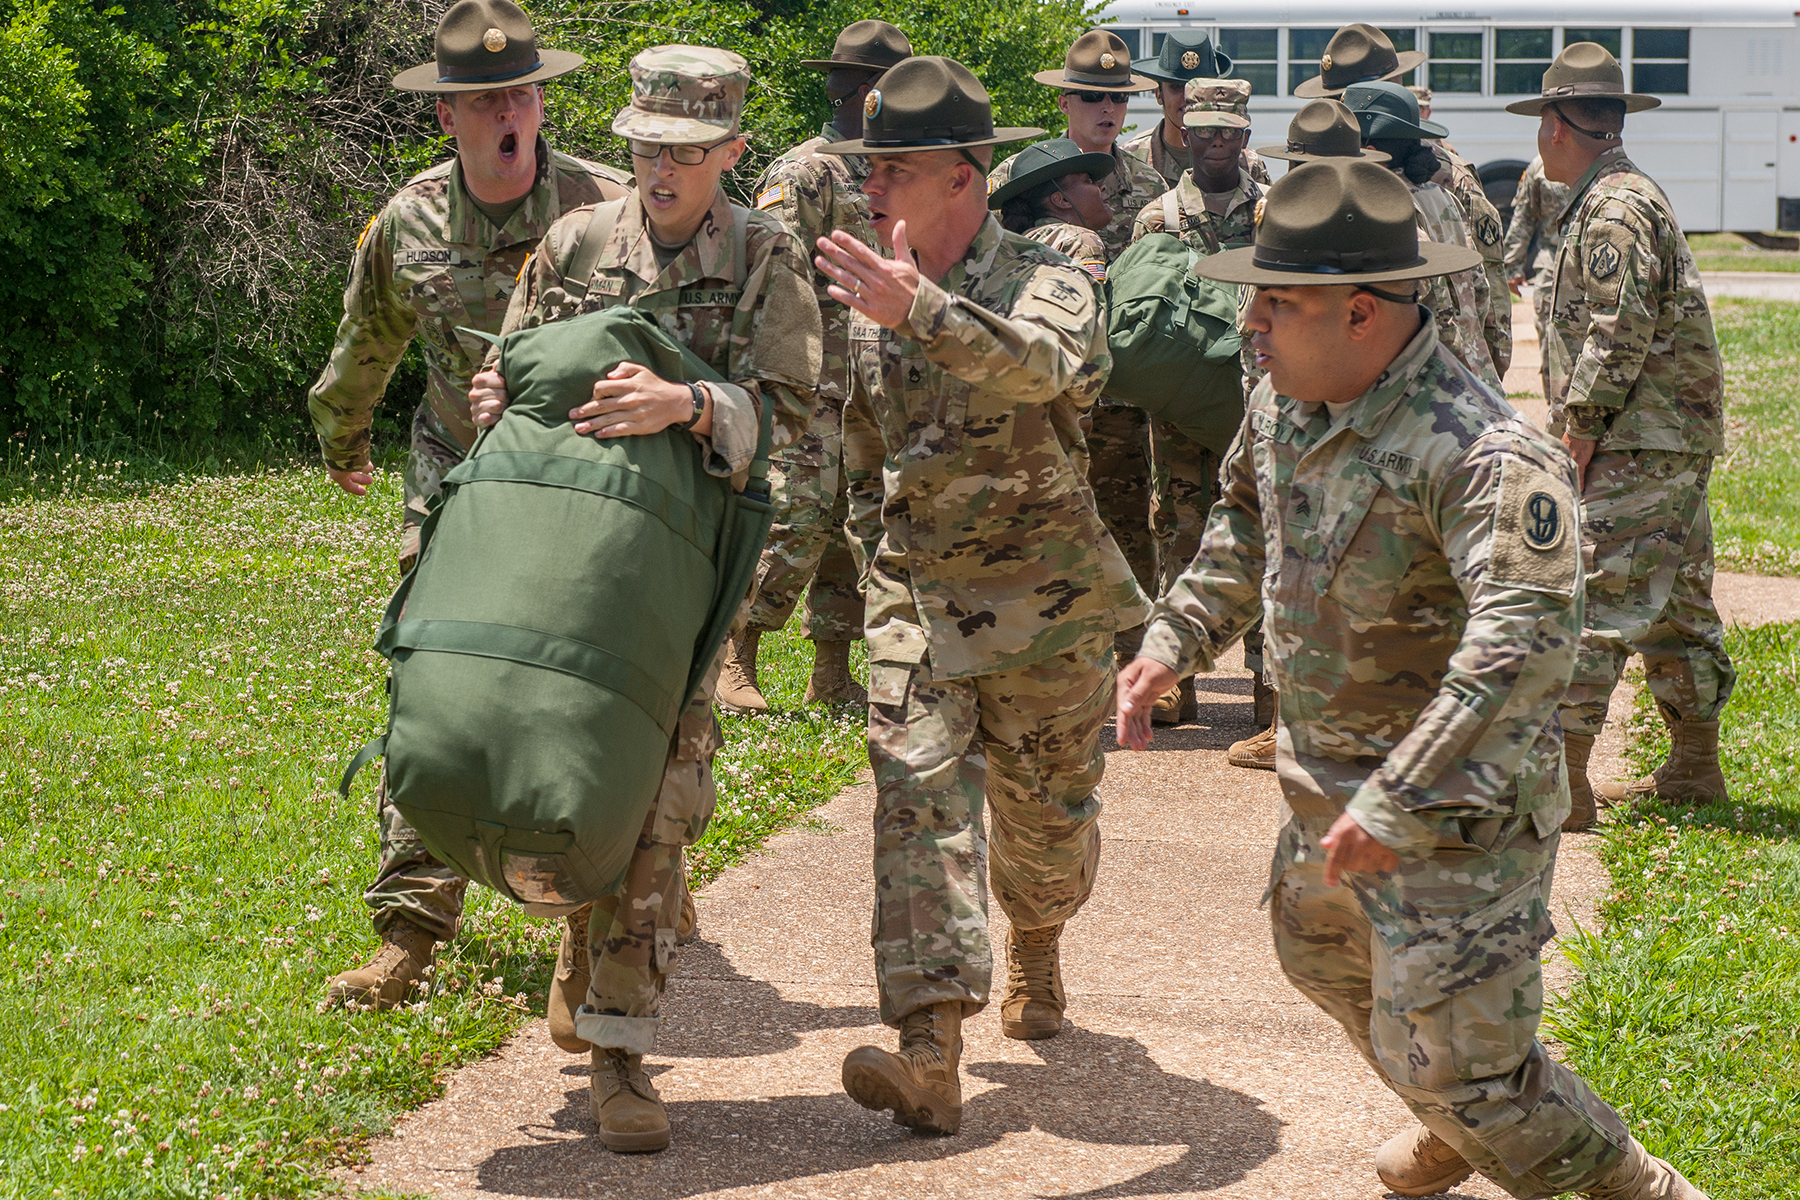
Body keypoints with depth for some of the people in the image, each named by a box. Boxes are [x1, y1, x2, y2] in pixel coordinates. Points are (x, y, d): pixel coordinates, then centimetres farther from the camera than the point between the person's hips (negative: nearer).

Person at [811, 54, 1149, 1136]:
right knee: (919, 800, -16)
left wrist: (921, 309, -52)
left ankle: (1036, 949, 47)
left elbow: (1043, 364, -38)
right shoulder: (868, 308, 3)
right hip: (916, 601, 3)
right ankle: (929, 1053, -26)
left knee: (1046, 814, 13)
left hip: (1045, 603, -2)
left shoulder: (1050, 285, -12)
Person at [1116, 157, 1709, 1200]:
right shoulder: (1286, 402, -1)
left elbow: (1528, 639, -40)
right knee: (1321, 956, 30)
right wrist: (1172, 643, 8)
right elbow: (1246, 528, 20)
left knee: (1451, 1054, -8)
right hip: (1327, 782, 9)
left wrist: (1397, 800, -43)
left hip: (1455, 803, -9)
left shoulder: (1482, 451, -30)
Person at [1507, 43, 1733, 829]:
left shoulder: (1613, 208, -14)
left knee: (1591, 601, -13)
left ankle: (1559, 777, -15)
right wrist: (1582, 425, 17)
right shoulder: (1630, 198, 19)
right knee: (1675, 603, 15)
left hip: (1638, 444, -11)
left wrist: (1579, 425, -17)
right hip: (1679, 441, 11)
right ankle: (1694, 766, 23)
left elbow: (1621, 330, -22)